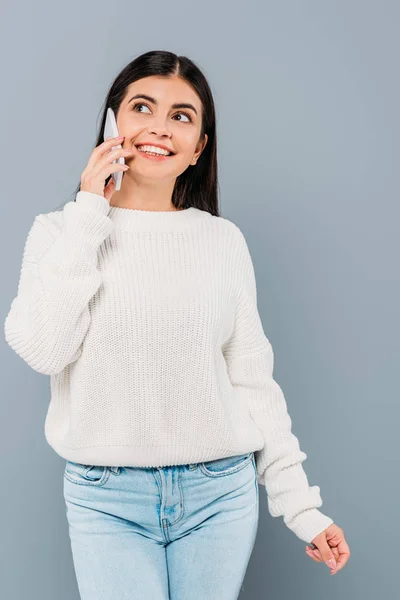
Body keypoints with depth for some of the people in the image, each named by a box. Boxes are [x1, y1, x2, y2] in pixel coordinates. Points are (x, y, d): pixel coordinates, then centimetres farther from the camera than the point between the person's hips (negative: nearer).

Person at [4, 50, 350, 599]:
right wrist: (86, 218, -12)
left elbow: (252, 378, 4)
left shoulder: (223, 240, 1)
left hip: (221, 492, 1)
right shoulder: (61, 232, 0)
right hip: (106, 498, -1)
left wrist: (301, 505, 2)